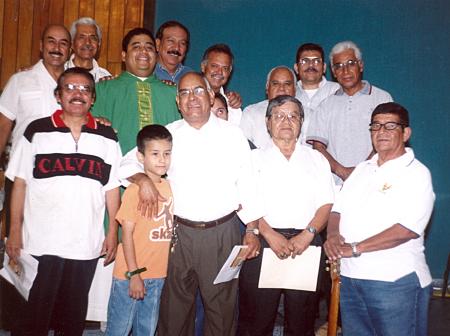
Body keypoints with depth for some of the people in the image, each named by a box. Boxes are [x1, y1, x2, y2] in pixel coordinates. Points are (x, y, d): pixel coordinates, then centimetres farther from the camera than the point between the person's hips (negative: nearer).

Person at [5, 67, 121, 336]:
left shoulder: (107, 138, 6)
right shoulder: (37, 132, 3)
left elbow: (112, 189, 7)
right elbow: (20, 184, 3)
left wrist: (113, 232, 3)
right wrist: (15, 230, -1)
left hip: (87, 243, 2)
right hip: (41, 242, -1)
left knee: (74, 313, 14)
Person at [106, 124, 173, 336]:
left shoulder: (170, 187, 3)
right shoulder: (134, 190, -12)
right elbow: (127, 235, -12)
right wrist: (133, 274, -14)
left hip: (158, 274, 5)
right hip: (130, 274, -5)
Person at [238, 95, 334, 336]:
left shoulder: (316, 159, 15)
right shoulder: (255, 158, 10)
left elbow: (326, 204, 7)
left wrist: (307, 234, -10)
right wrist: (269, 234, -13)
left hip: (306, 244, 1)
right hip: (263, 243, -1)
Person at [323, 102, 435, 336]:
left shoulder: (416, 173, -8)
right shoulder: (363, 169, 14)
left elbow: (407, 229, -19)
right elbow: (337, 209, 13)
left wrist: (355, 248, -20)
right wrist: (333, 235, -9)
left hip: (395, 281, -6)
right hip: (350, 277, 6)